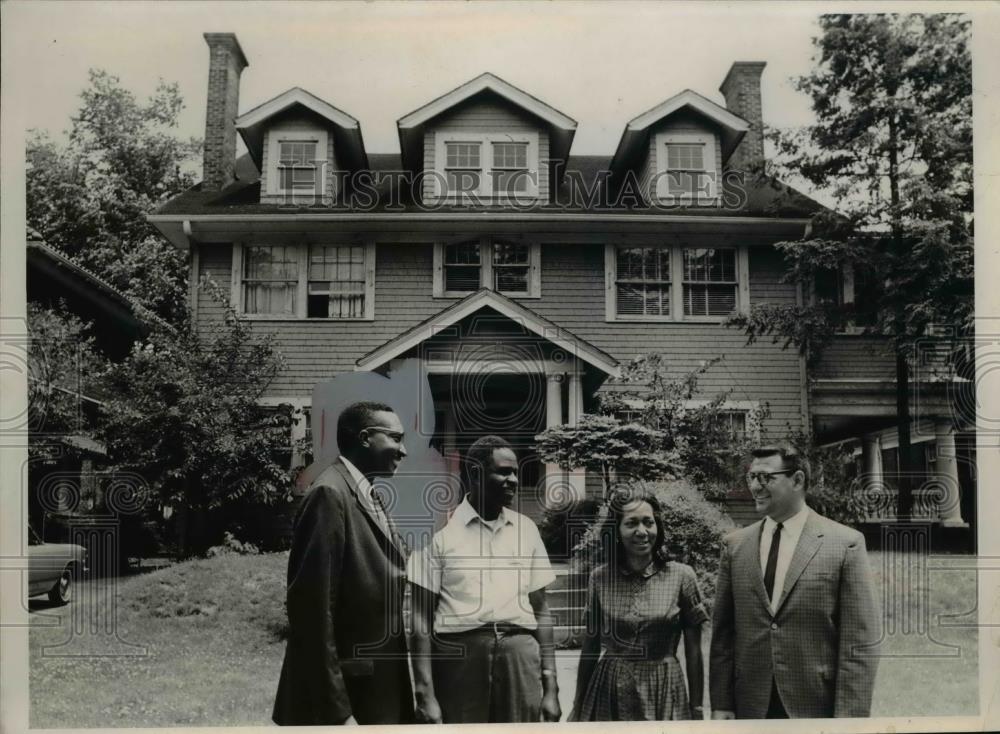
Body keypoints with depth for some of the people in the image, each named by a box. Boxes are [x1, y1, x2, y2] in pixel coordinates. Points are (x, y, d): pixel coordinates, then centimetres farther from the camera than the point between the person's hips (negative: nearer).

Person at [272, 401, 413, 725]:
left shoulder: (369, 497, 12)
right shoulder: (330, 494, -16)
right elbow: (314, 610, -21)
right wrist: (336, 710, -22)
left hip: (380, 693, 9)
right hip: (347, 693, -9)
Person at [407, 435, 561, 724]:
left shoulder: (526, 529, 9)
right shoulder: (442, 530, -2)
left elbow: (540, 611, 12)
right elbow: (422, 618, -2)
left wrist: (551, 687, 8)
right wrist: (425, 694, -9)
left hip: (520, 654, 3)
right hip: (458, 652, -3)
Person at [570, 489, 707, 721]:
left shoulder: (681, 576, -5)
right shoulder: (599, 578, -2)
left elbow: (693, 652, -1)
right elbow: (589, 648, 5)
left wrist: (696, 710, -1)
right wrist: (578, 708, 8)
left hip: (664, 692, -1)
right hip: (609, 693, 1)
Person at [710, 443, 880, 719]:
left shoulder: (845, 544, -6)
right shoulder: (735, 546, 4)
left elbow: (859, 642, -7)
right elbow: (723, 632, 4)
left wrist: (850, 716, -11)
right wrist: (721, 704, -1)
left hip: (818, 706, -3)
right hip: (750, 707, 3)